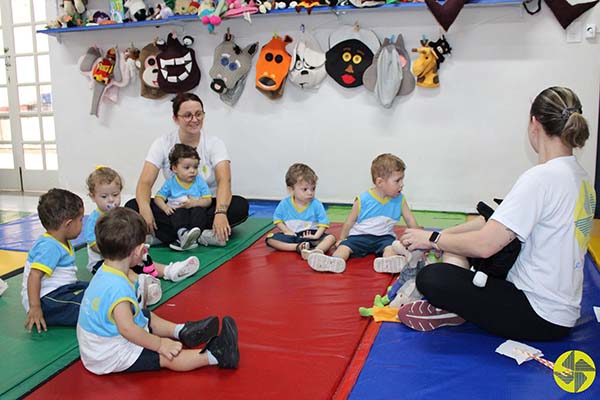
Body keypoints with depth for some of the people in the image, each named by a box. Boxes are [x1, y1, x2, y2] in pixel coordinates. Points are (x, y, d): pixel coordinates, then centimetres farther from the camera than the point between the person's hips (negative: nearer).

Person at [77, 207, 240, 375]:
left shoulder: (104, 273, -3)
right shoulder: (117, 287, -35)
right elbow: (127, 328, -37)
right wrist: (158, 344, -28)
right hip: (111, 358, -10)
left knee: (149, 317, 24)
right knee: (167, 357, -13)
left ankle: (181, 331, 24)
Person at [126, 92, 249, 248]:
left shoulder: (214, 143, -6)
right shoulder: (163, 144, -3)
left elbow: (224, 180, -21)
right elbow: (145, 182, -12)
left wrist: (220, 212, -40)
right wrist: (145, 209, -34)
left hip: (208, 207, -1)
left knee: (241, 206, -30)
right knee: (133, 206, -25)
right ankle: (203, 236, -34)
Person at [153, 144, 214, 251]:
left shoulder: (200, 181, 4)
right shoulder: (170, 183, 6)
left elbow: (208, 200, -1)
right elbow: (158, 198, 5)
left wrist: (194, 203, -19)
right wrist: (165, 207, -16)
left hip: (196, 209, 0)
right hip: (178, 213, 0)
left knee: (199, 210, -31)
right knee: (180, 211, -32)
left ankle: (189, 238, -46)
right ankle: (182, 233, -56)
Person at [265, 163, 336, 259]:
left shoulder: (316, 204, -7)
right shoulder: (284, 204, -4)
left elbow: (323, 223, -6)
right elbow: (277, 219, 5)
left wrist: (316, 236, -21)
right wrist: (286, 231, -11)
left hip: (310, 235, 0)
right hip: (292, 235, 1)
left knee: (331, 238, -24)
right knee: (270, 239, -22)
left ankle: (315, 251, -53)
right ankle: (298, 247, -34)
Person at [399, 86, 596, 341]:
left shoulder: (542, 177, -23)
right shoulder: (581, 177, 7)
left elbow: (485, 245, -24)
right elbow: (500, 223, 9)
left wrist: (433, 239, -8)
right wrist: (445, 237, 6)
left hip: (541, 317, -10)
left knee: (431, 278, -22)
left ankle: (450, 311, 5)